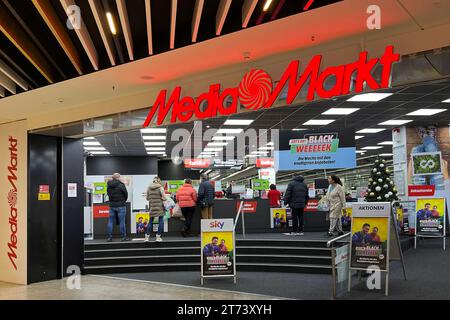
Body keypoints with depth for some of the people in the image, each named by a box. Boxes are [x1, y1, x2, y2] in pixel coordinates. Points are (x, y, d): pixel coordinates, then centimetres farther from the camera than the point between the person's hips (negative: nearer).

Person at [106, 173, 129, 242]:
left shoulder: (109, 186, 2)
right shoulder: (121, 185, -13)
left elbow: (109, 194, 7)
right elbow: (126, 194, -5)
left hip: (112, 206, 5)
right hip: (121, 205, -4)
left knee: (110, 222, 9)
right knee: (122, 222, 1)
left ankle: (109, 237, 11)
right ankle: (124, 237, 6)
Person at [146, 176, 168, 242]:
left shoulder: (149, 188, 5)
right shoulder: (160, 187, -7)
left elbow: (147, 198, 10)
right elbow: (164, 198, -10)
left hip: (152, 207, 4)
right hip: (159, 207, -4)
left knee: (151, 221, 13)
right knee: (160, 221, 5)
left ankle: (147, 237, 11)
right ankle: (158, 237, 5)